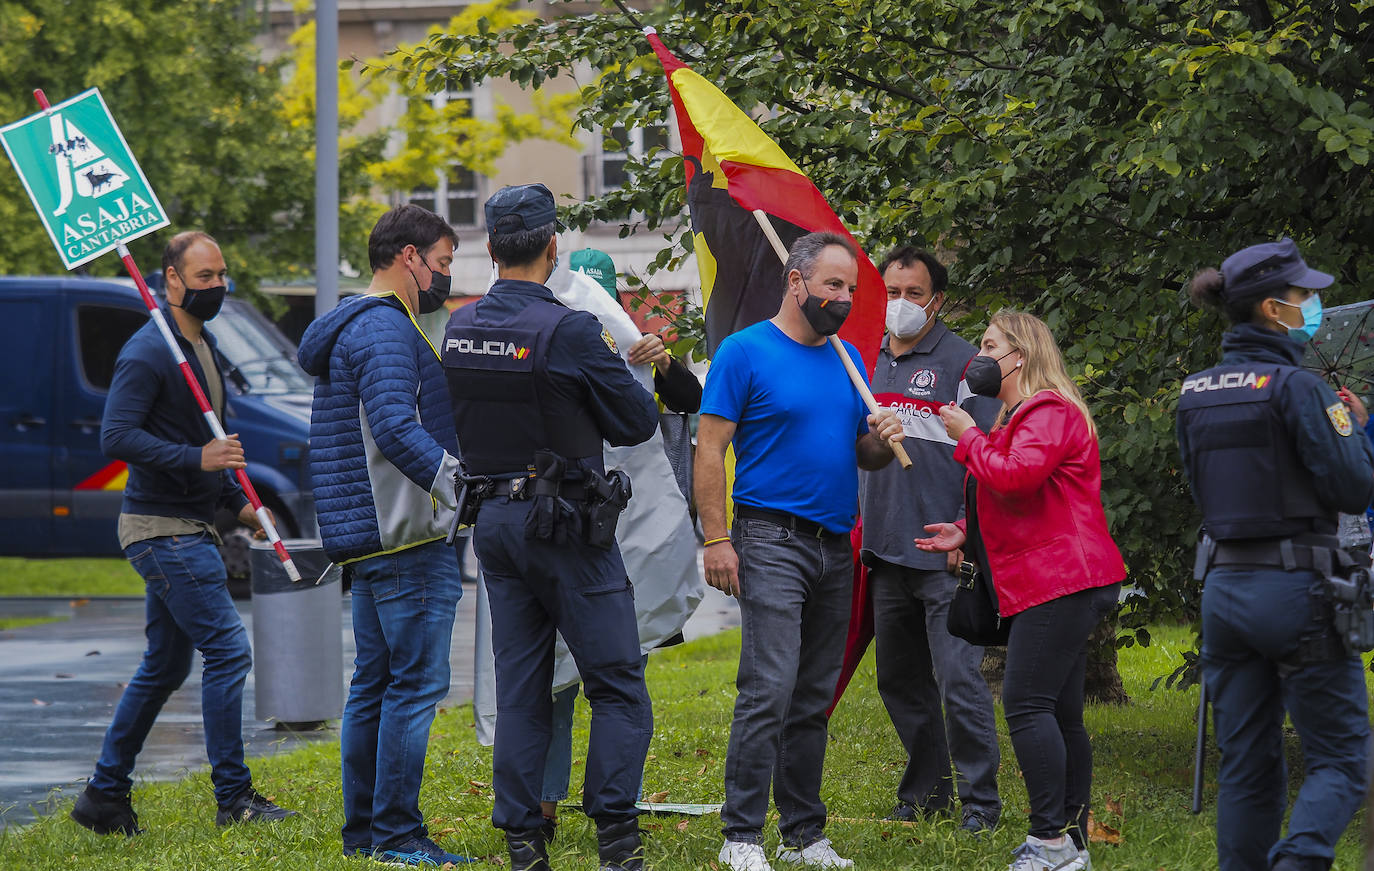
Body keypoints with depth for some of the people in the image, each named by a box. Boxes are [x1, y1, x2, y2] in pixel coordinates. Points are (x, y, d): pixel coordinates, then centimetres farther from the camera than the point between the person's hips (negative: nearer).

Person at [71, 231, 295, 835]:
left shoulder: (204, 346, 16)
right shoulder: (147, 352, -15)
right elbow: (116, 437, -23)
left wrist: (237, 500, 18)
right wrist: (197, 459, -29)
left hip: (191, 528, 10)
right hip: (164, 529, -10)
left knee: (165, 666, 12)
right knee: (227, 650, -12)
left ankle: (104, 796, 18)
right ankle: (233, 798, -7)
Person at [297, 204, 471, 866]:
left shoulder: (362, 326, 21)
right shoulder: (384, 328, -13)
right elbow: (395, 429, -26)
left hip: (368, 539, 11)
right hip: (406, 538, -11)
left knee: (375, 683, 13)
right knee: (417, 682, -9)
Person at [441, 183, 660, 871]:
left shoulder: (459, 330, 3)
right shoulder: (568, 331, -17)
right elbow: (638, 422, -9)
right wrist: (613, 364, 11)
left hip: (494, 521, 6)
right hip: (565, 526, -6)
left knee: (518, 686, 11)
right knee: (618, 685, 0)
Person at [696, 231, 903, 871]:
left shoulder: (848, 358, 15)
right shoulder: (745, 352, -5)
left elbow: (862, 454, 20)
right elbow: (710, 450, -7)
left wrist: (881, 441, -4)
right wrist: (716, 539, -14)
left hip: (835, 547, 7)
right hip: (773, 541, -7)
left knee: (814, 698, 10)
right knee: (769, 691, -14)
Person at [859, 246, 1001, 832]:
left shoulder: (962, 362, -4)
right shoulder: (869, 364, 15)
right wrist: (858, 530, 18)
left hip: (944, 558, -7)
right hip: (885, 554, 7)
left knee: (959, 681, -10)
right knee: (900, 682, 11)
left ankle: (980, 799, -3)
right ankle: (926, 791, 22)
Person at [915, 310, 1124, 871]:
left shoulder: (1050, 411, -9)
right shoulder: (1019, 418, 26)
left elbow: (1017, 477, -25)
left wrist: (969, 437, -10)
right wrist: (967, 534, 17)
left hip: (1059, 580, -11)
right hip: (1053, 586, 11)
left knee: (1026, 704, -14)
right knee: (1060, 714, 10)